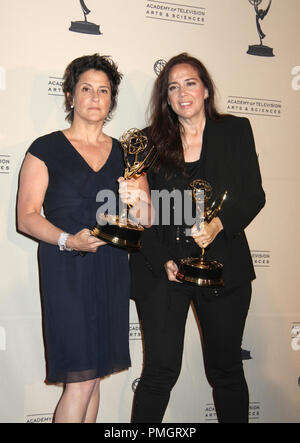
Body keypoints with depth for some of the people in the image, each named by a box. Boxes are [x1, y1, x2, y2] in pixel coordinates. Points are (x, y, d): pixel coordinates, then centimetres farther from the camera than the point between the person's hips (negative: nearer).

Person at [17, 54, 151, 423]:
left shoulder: (125, 154, 13)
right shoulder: (46, 149, 1)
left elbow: (146, 221, 11)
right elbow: (26, 216, -5)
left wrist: (137, 201, -12)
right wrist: (68, 240, -22)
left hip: (112, 270, 4)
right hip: (66, 270, -4)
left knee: (93, 373, 10)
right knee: (82, 378, -6)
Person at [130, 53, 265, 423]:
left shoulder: (235, 131, 7)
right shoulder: (151, 142, 6)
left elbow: (254, 195, 3)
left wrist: (220, 224, -15)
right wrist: (163, 262, -8)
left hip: (223, 266, 1)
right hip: (162, 268, 0)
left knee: (226, 368, 12)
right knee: (160, 371, 2)